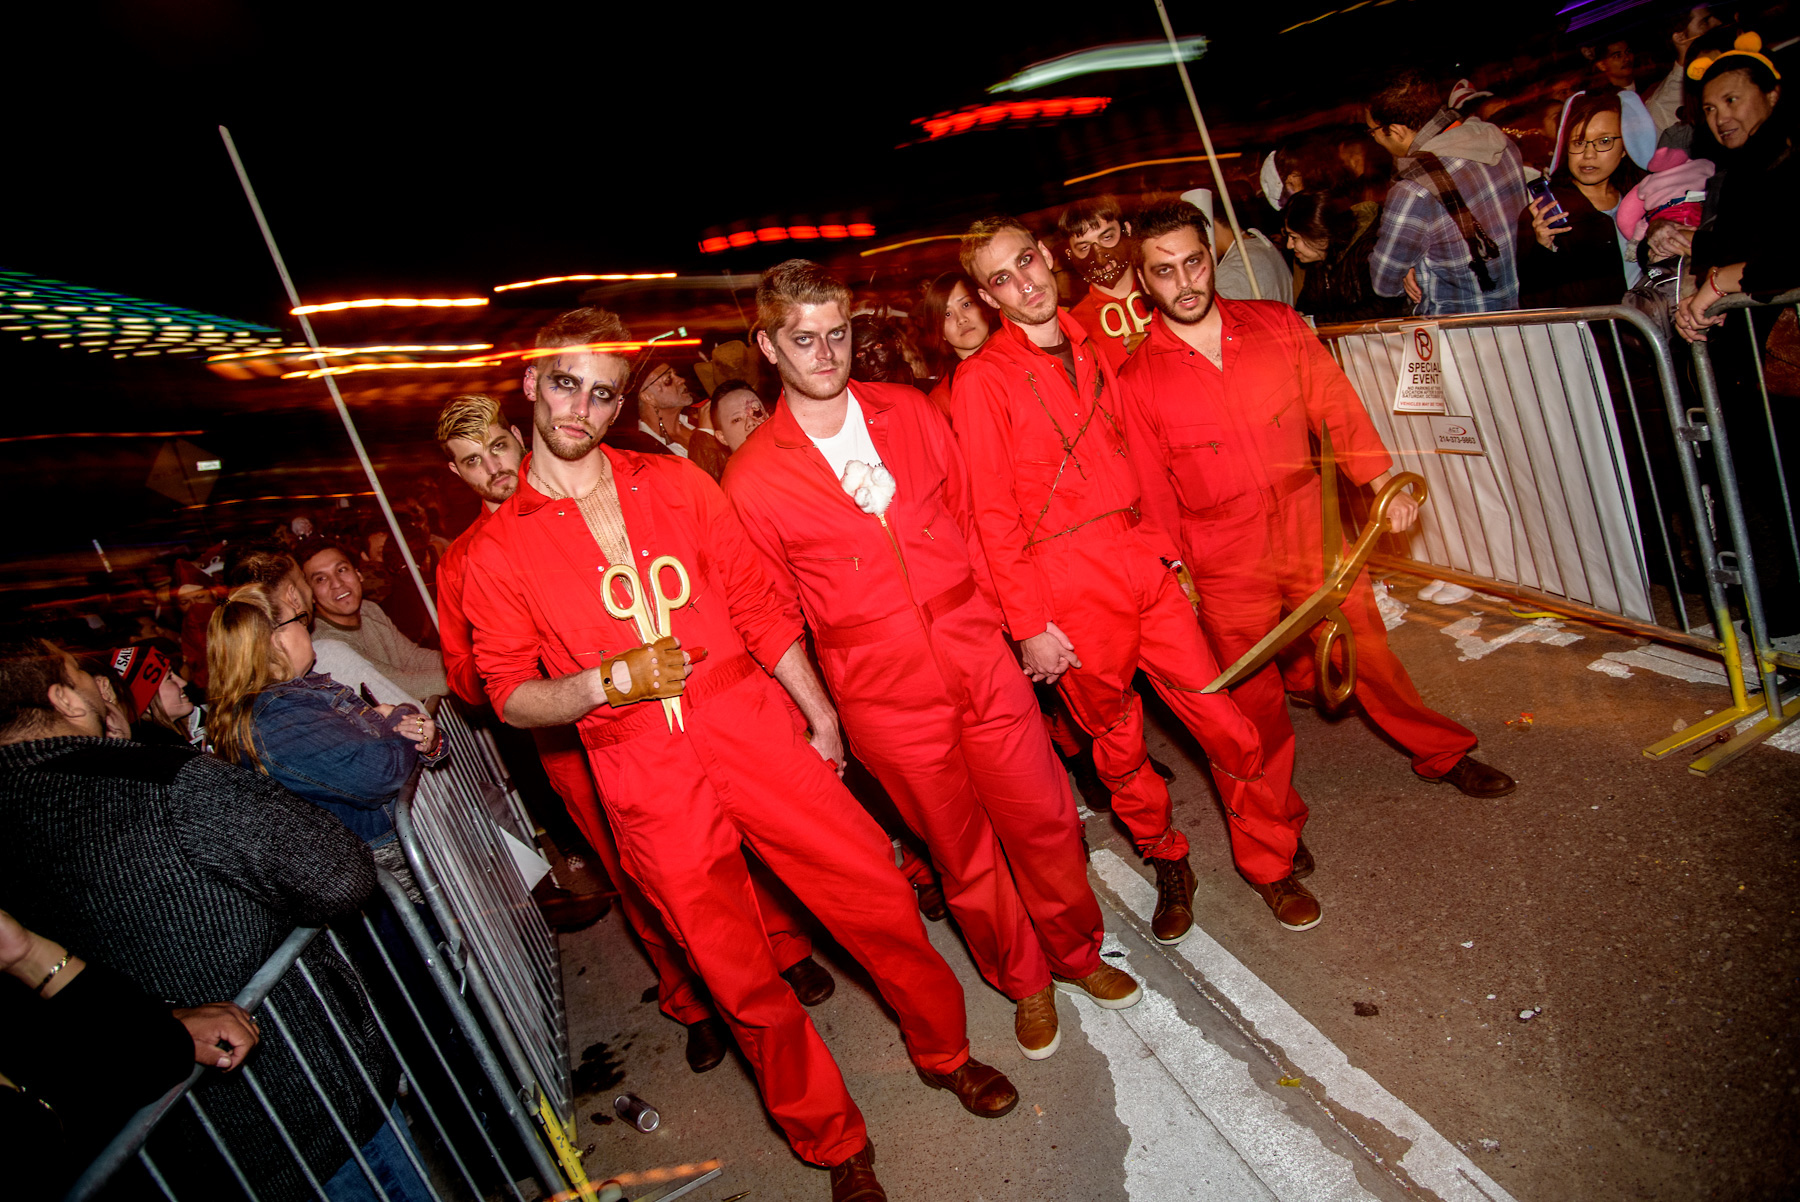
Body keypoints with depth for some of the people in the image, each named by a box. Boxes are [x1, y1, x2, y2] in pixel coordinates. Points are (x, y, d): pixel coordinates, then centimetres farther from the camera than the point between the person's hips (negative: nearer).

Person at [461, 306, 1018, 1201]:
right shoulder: (498, 549, 3)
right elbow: (511, 694, 3)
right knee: (740, 975, 8)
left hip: (758, 734, 1)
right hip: (649, 783, -1)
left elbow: (759, 605, 7)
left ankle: (942, 1050, 35)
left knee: (878, 897, 5)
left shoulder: (677, 486, 7)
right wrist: (606, 682, -15)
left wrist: (818, 713, 7)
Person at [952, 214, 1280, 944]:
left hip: (1142, 563, 5)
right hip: (1070, 593, -5)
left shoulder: (1090, 350, 12)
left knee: (1220, 711, 7)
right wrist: (1029, 624, -11)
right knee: (1116, 740, 10)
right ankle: (1168, 864, 34)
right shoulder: (982, 380, -7)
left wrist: (1167, 550, 16)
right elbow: (994, 515, -9)